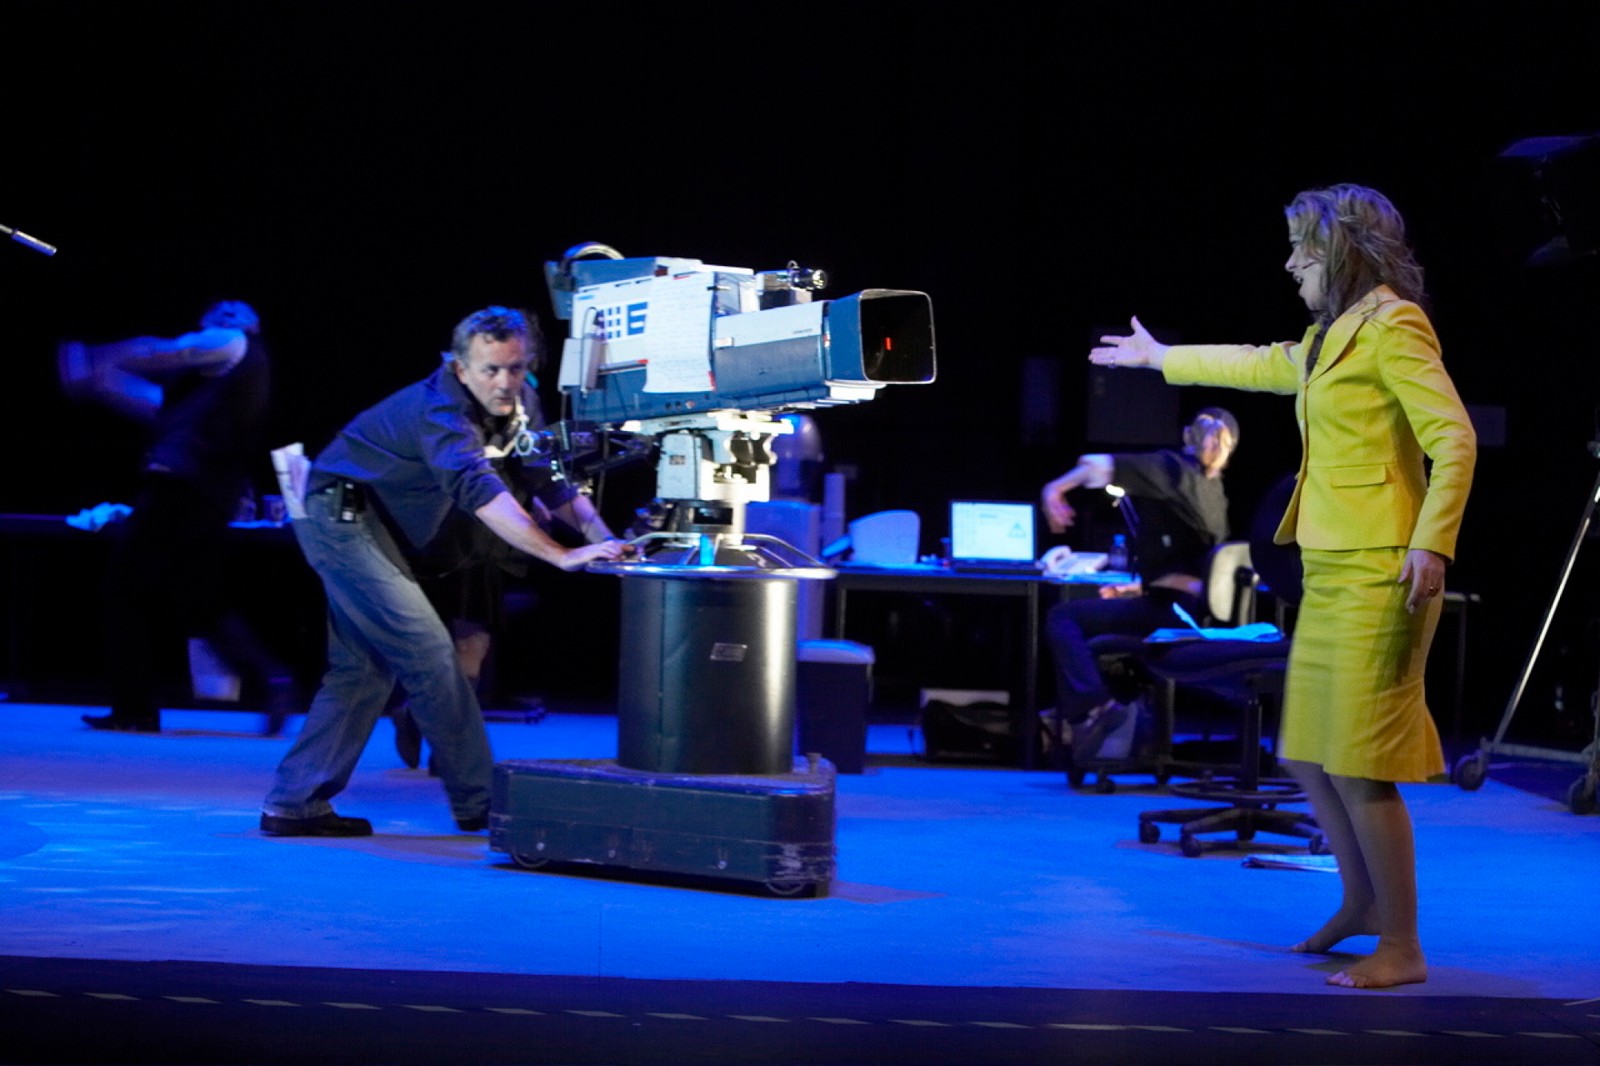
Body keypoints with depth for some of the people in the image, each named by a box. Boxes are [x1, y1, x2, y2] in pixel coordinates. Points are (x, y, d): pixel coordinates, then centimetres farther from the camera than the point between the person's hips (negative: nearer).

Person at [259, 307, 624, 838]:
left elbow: (549, 483, 2)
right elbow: (478, 489, -41)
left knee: (364, 668, 9)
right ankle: (481, 805, -10)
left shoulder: (511, 411, 2)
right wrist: (562, 555, -50)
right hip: (344, 513, -10)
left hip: (373, 530, 10)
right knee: (428, 651, -13)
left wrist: (605, 540, -14)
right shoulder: (441, 409, -26)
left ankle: (294, 805, 11)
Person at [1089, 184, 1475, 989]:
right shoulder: (1331, 338, 19)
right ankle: (1362, 903, 29)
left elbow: (1453, 438, -18)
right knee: (1309, 755, 14)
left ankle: (1402, 947, -1)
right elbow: (1262, 365, 37)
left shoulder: (1392, 327, -9)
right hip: (1329, 573, 9)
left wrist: (1431, 544, -29)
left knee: (1359, 766, -9)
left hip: (1376, 575, -9)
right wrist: (1161, 358, 48)